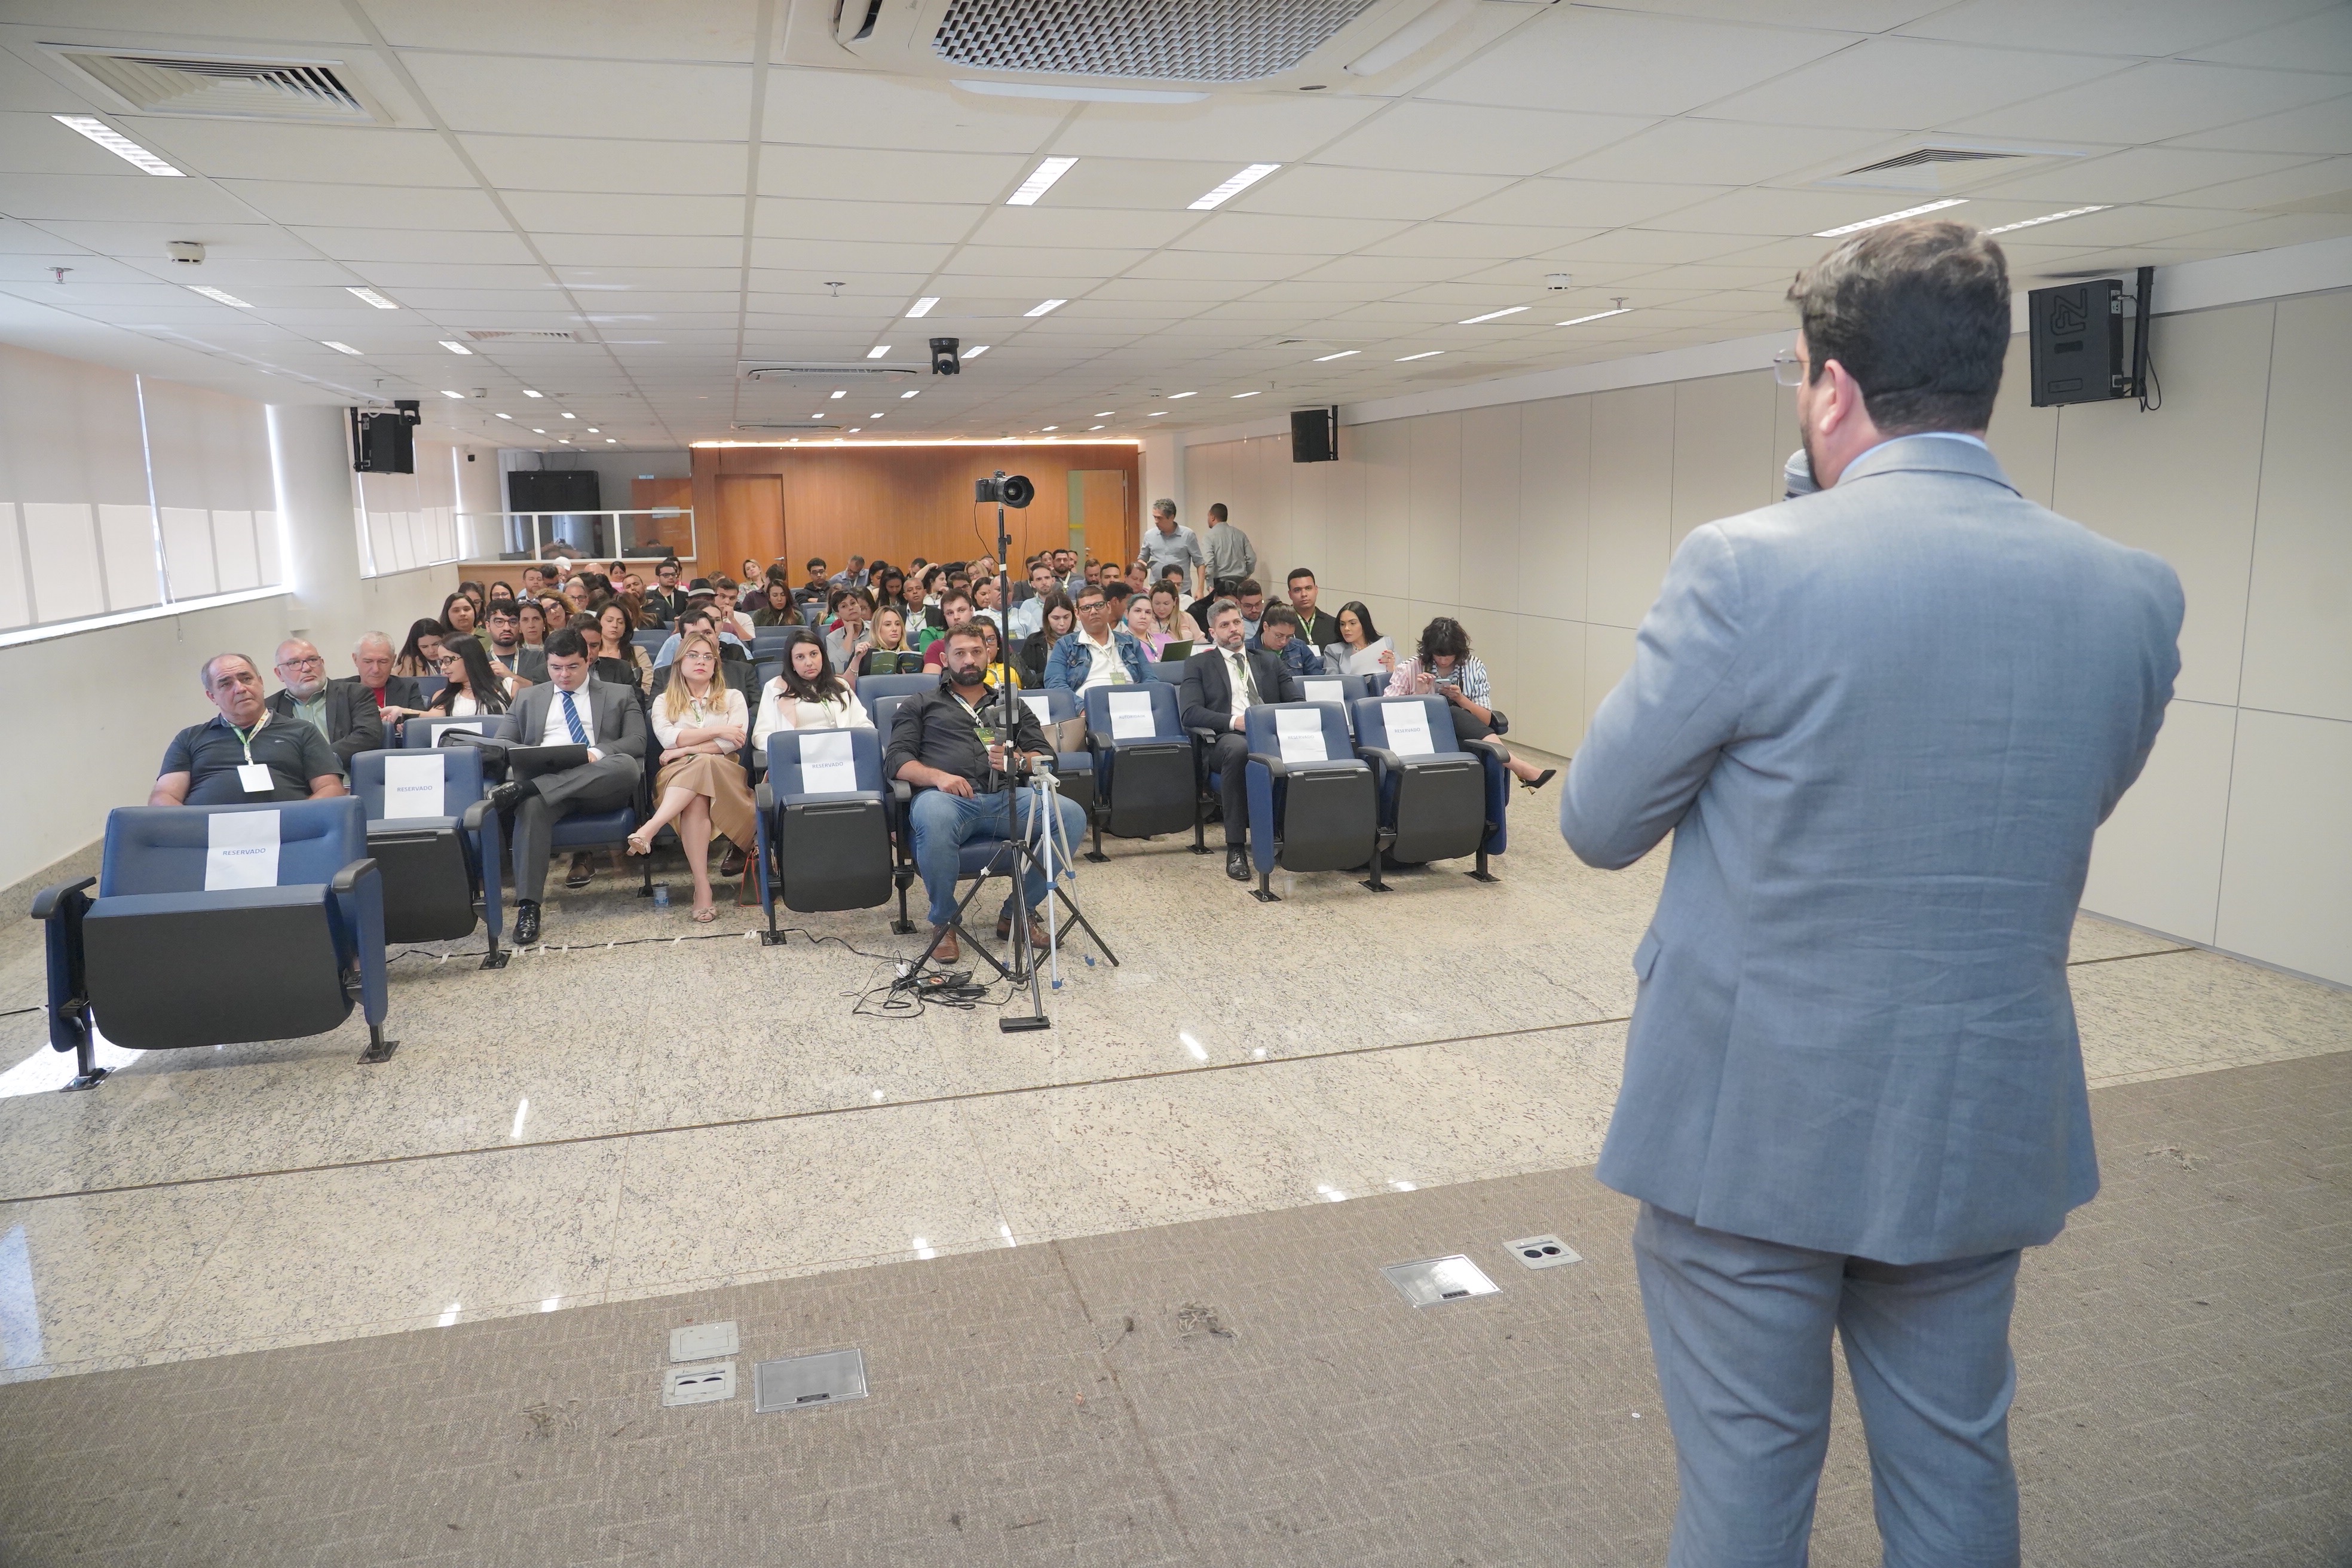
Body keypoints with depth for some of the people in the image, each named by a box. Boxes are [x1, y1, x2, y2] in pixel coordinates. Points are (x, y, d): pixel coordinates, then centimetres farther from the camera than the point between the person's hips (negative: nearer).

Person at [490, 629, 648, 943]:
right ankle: (527, 907, -39)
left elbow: (637, 742, 6)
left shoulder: (620, 696, 20)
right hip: (543, 782, 1)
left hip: (601, 785, -1)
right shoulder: (528, 698, 28)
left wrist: (597, 752, -15)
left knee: (628, 764, -36)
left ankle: (523, 788, -40)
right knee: (531, 807, -37)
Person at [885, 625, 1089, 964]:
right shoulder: (921, 706, 24)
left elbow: (1045, 755, 19)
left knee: (1072, 816, -26)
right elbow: (896, 760, 9)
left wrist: (1018, 760, -6)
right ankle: (944, 921, -16)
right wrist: (937, 775, -12)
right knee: (935, 822, -41)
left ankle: (1018, 912, -9)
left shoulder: (1013, 705, 30)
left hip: (1007, 796, 3)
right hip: (946, 795, -3)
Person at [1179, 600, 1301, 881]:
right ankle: (1235, 847, -35)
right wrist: (1234, 721, -14)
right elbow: (1189, 712, 1)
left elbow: (1299, 701, 18)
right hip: (1226, 738, -2)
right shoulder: (1199, 664, 16)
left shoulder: (1269, 662, 27)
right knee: (1238, 749, -41)